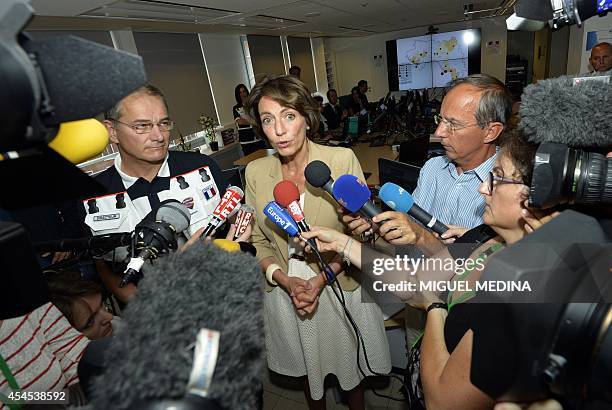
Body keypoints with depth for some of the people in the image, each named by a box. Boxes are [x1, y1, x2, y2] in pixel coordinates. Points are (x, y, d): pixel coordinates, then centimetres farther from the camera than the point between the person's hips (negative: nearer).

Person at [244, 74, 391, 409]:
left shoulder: (342, 160, -17)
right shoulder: (256, 172, -7)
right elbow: (258, 241, -1)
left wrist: (322, 278, -18)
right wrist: (287, 281, -15)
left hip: (340, 285, -2)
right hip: (285, 289, 3)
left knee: (348, 366, 21)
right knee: (307, 366, 26)